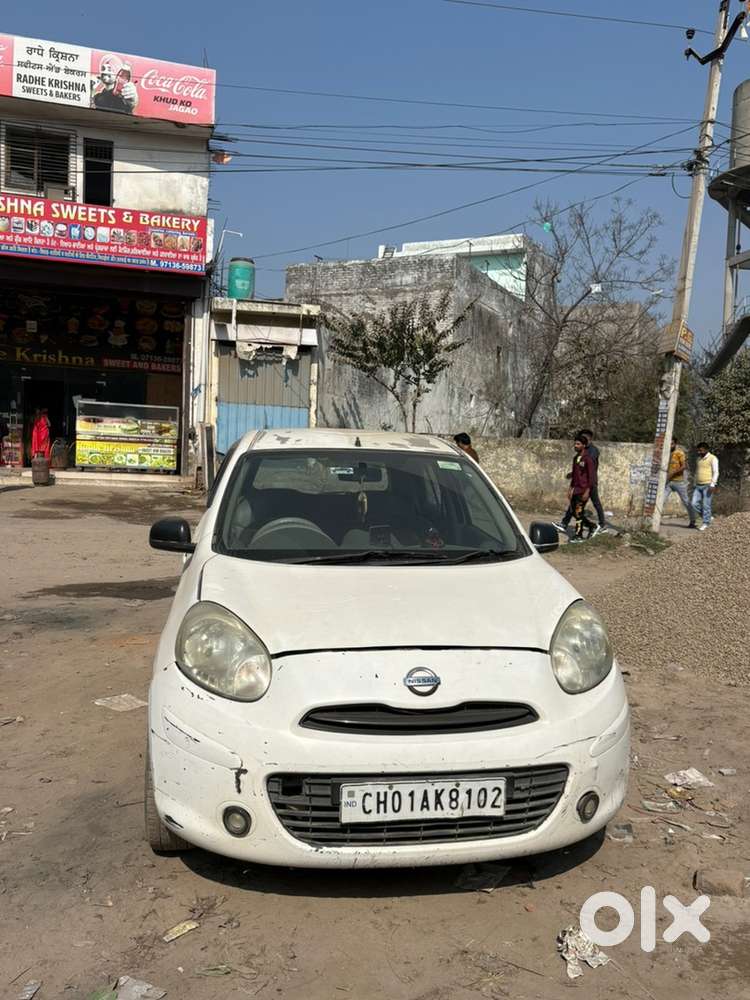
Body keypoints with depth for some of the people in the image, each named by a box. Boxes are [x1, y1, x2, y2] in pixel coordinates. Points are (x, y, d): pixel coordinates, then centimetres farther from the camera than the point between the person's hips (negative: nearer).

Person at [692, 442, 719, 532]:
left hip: (708, 486, -7)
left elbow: (716, 473, -12)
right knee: (695, 504, -2)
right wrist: (695, 485, 19)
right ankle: (708, 518, 14)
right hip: (698, 486, 7)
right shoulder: (699, 459, 16)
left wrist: (712, 485, -20)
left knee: (706, 505, -6)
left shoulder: (713, 458, -7)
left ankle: (705, 523, 4)